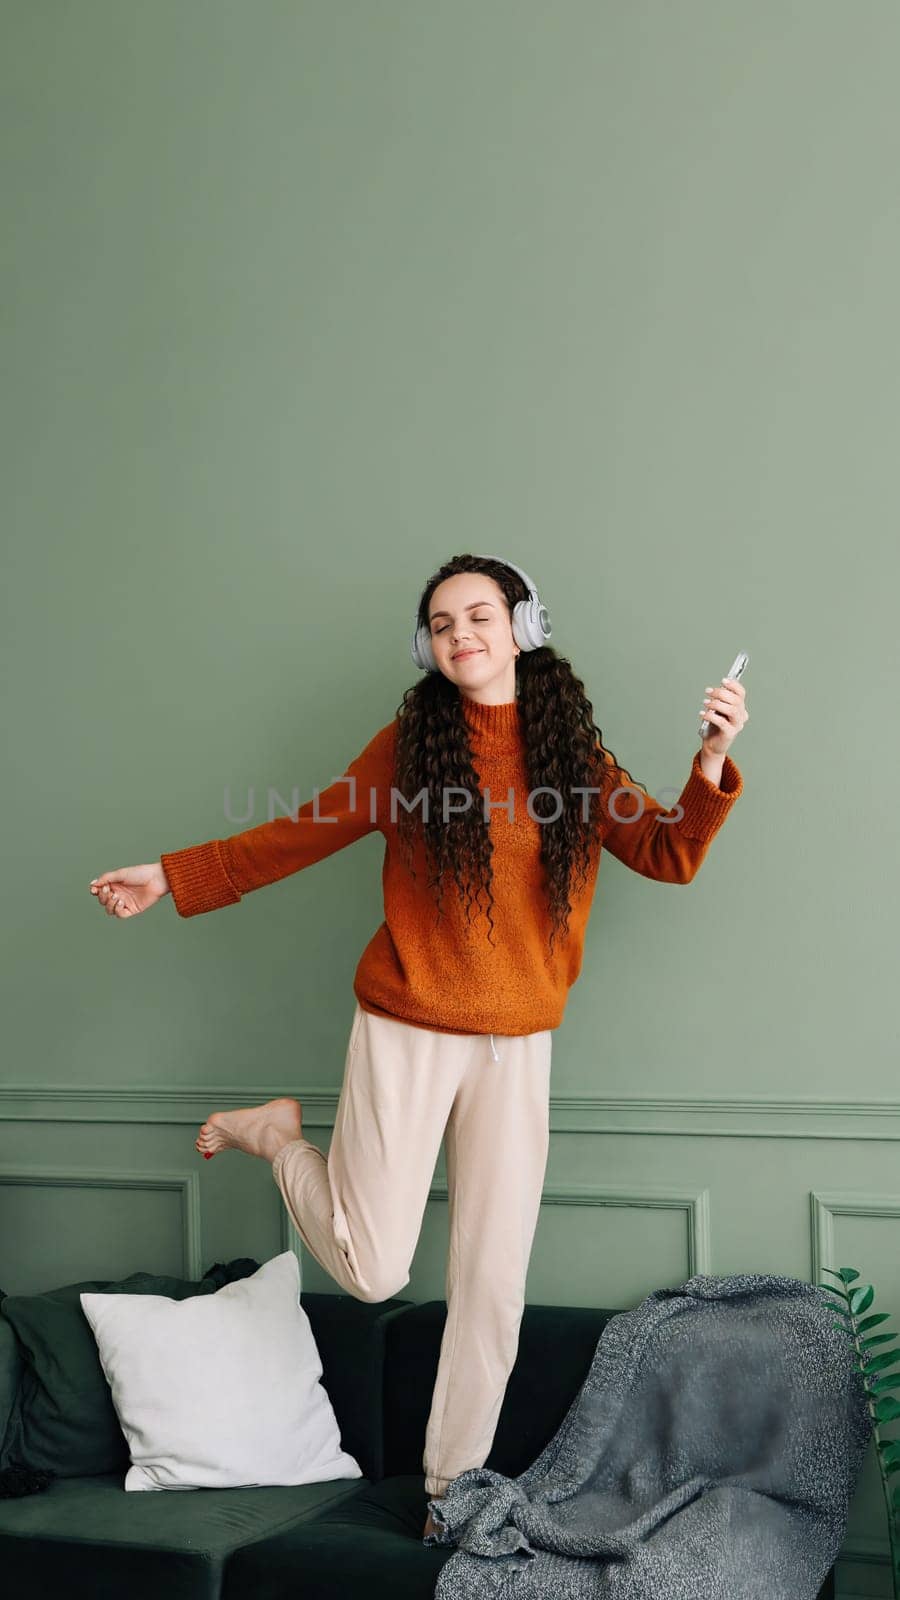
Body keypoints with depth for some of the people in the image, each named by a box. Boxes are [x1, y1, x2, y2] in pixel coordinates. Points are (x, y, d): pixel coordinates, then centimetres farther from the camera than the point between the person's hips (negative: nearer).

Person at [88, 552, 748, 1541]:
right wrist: (174, 877, 1)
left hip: (516, 1048, 2)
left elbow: (669, 855, -2)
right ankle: (275, 1133, 28)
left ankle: (453, 1483, 24)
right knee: (373, 1271, 0)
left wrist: (714, 757, -18)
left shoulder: (574, 753, 4)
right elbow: (305, 833, 3)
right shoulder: (411, 741, -2)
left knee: (492, 1281, 5)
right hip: (406, 1032, -2)